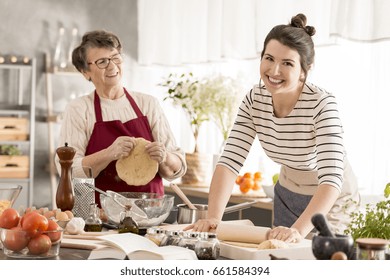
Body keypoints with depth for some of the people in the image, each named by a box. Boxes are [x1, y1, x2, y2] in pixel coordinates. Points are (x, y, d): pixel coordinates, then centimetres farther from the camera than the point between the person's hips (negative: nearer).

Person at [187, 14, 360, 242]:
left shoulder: (322, 104, -30)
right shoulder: (255, 100, -15)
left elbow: (331, 178, -39)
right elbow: (231, 160, -20)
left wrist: (299, 230, -53)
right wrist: (213, 217, -35)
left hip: (330, 201, -5)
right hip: (287, 195, 5)